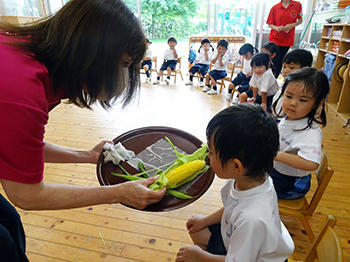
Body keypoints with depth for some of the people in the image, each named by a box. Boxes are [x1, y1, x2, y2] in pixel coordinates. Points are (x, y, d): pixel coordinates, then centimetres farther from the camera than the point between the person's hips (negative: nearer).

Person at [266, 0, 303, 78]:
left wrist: (292, 25, -12)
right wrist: (276, 28, -17)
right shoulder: (274, 8, 0)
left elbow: (300, 20, 9)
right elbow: (270, 24, 5)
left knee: (280, 62, 6)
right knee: (273, 62, -6)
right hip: (275, 39, -1)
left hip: (287, 40, 2)